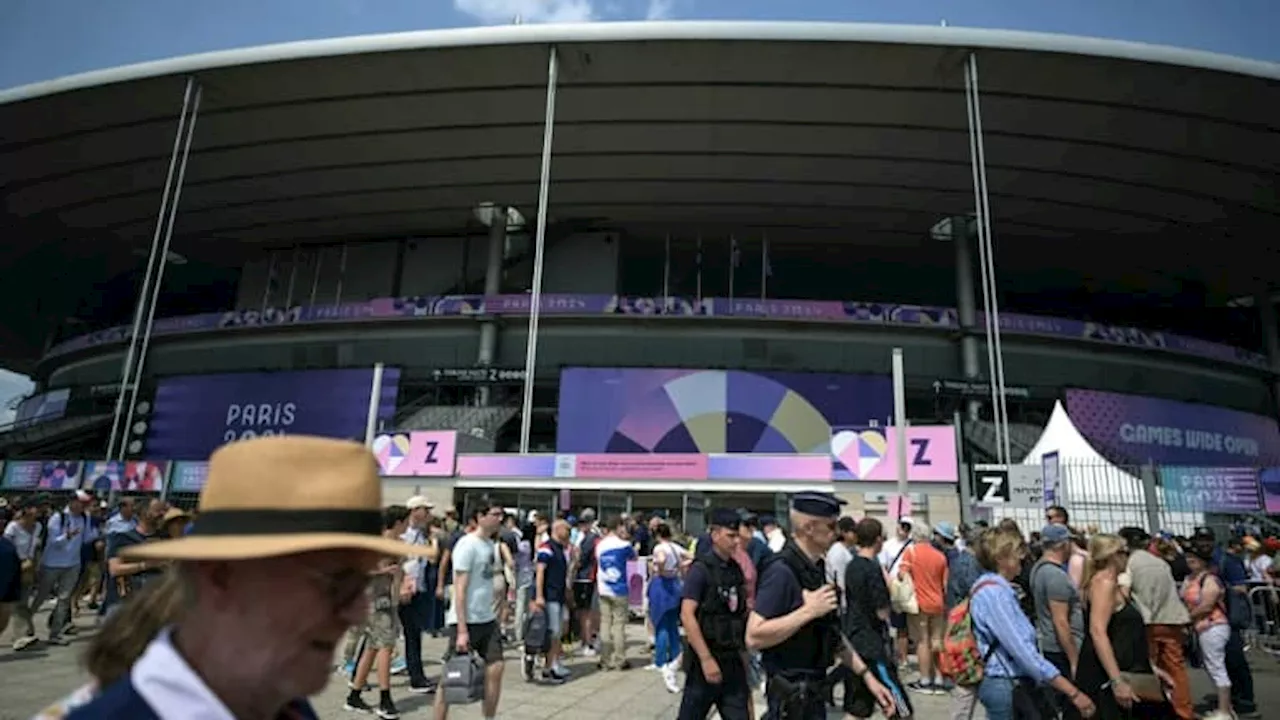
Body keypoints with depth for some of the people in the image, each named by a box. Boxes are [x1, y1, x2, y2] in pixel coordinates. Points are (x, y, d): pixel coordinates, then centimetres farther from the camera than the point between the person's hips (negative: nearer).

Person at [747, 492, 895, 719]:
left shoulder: (815, 569, 8)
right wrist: (808, 610, -26)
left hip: (811, 690, 9)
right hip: (792, 694, -9)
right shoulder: (782, 570, -21)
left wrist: (867, 676, 10)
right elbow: (754, 636, -28)